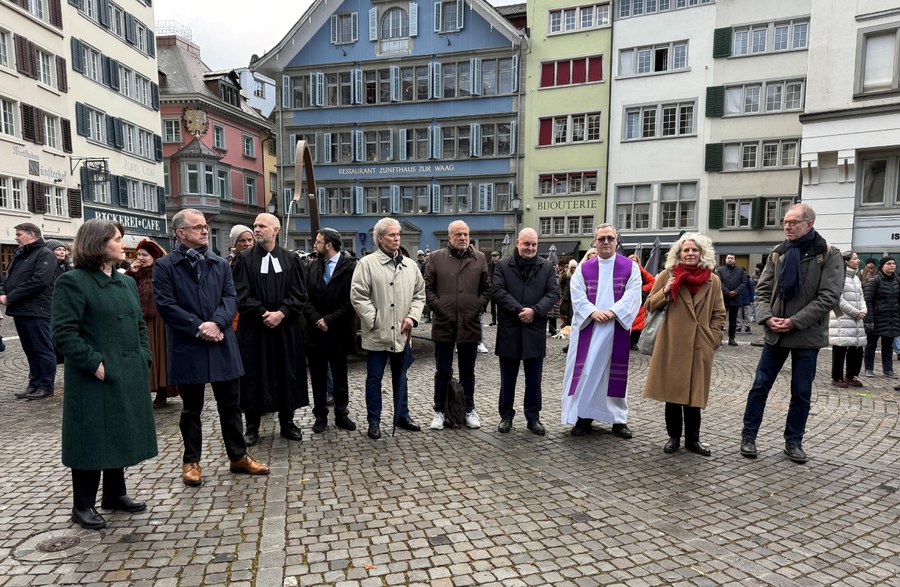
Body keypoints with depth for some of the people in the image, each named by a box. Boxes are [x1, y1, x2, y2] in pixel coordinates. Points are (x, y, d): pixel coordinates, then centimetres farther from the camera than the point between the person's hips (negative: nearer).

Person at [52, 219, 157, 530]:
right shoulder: (73, 282, -10)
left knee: (122, 434, 16)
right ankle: (83, 505, 19)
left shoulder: (126, 282, 12)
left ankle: (115, 493, 31)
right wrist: (94, 363, -20)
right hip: (96, 377, -7)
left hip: (130, 374, 7)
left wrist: (144, 358, 5)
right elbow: (63, 332, -16)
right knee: (93, 438, 3)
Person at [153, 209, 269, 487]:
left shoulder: (220, 264, 10)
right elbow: (165, 304, -10)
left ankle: (238, 457, 23)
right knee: (191, 409, 10)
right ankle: (191, 462, 25)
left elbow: (231, 297, 2)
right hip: (187, 347, -3)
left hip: (221, 344, 3)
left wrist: (216, 323, -16)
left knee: (231, 404, 11)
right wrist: (199, 327, -16)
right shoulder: (165, 265, -2)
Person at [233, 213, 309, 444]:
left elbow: (299, 293, -1)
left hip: (286, 327, 1)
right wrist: (263, 314, -15)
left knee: (287, 373, 7)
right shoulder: (244, 258, 1)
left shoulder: (291, 259, 4)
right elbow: (241, 293, -5)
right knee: (253, 375, 4)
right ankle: (252, 427, 17)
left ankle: (287, 423, 22)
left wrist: (281, 313, -14)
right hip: (253, 328, -1)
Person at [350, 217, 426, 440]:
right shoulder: (367, 263, -7)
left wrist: (412, 316, -3)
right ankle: (374, 421, 20)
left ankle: (402, 415, 32)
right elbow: (358, 296, -11)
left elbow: (420, 294, 12)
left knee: (400, 376, 17)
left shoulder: (410, 265, 8)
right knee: (374, 378, 7)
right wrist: (374, 320, -13)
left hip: (402, 334, 5)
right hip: (378, 334, -4)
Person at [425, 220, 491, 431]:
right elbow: (427, 287, 2)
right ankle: (439, 411, 20)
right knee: (443, 371, 7)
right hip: (444, 324, -1)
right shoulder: (435, 257, 3)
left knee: (468, 372, 13)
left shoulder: (479, 258, 7)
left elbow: (486, 288, 9)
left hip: (470, 324, 2)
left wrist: (478, 307, -2)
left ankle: (469, 410, 25)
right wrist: (438, 307, -7)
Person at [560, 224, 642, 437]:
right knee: (586, 370, 1)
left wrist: (612, 312, -18)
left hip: (617, 328, 0)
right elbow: (578, 296, -1)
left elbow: (632, 295, -5)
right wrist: (593, 312, -16)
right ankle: (584, 416, 10)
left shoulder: (630, 266, 5)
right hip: (588, 327, 1)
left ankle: (619, 418, 17)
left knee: (615, 371, 6)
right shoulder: (583, 268, 8)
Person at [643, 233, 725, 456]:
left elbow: (719, 314, 10)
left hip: (700, 346, 1)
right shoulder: (667, 275, 1)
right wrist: (665, 292, -14)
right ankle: (673, 437, 19)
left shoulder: (713, 280, 6)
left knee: (694, 393, 8)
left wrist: (713, 339, 0)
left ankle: (693, 439, 21)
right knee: (672, 392, 5)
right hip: (672, 344, -1)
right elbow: (650, 305, 4)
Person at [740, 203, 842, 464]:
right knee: (760, 386, 5)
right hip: (775, 334, 3)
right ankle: (748, 436, 15)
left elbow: (828, 296, -12)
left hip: (807, 336, -2)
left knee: (801, 393, 9)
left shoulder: (829, 255, -4)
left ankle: (793, 441, 23)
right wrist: (767, 317, -13)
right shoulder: (778, 254, 6)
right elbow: (762, 290, 5)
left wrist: (795, 322, -18)